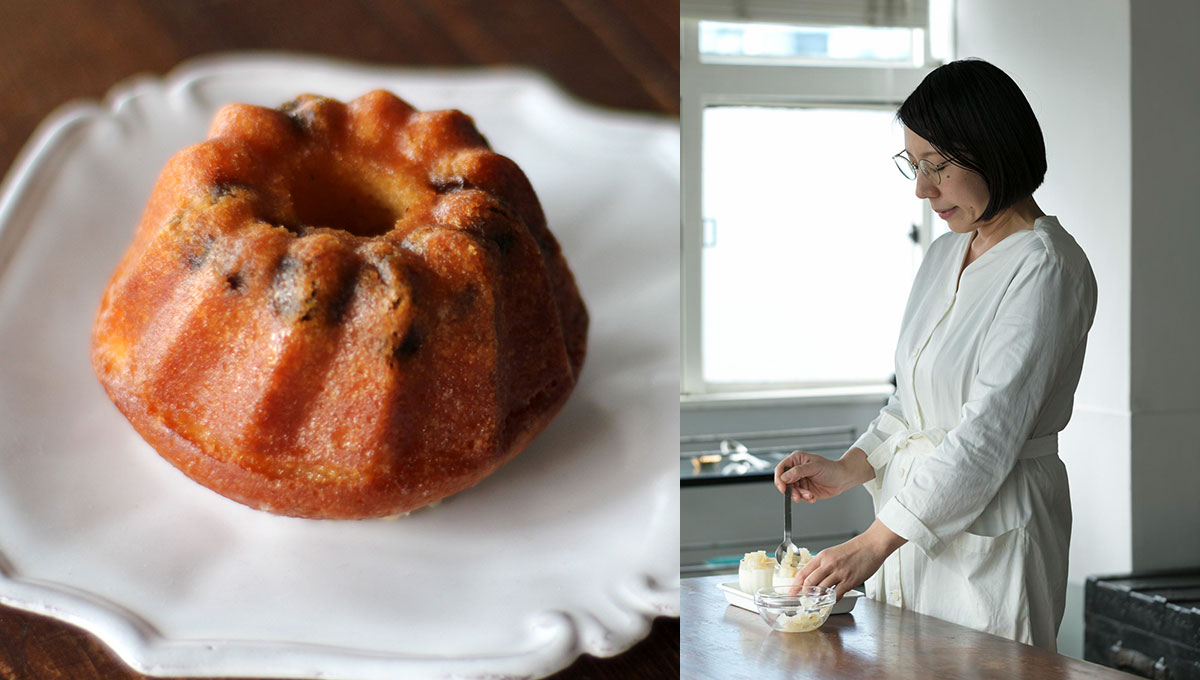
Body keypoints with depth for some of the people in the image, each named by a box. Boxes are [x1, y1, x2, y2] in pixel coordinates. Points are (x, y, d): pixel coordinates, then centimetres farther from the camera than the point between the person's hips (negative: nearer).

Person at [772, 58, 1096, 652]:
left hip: (994, 532, -8)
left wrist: (874, 544, -25)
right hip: (912, 523, 8)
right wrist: (847, 470, 2)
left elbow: (989, 433, -22)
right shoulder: (945, 253, 12)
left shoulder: (1047, 269, -16)